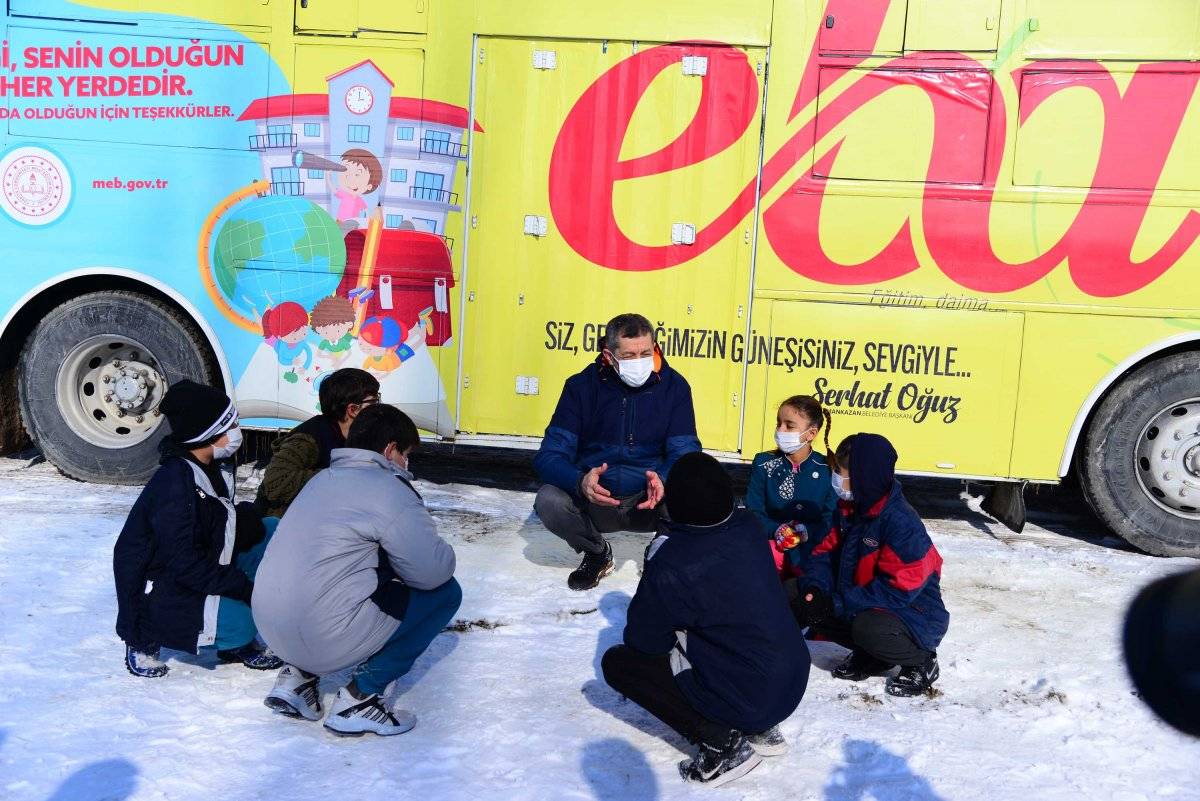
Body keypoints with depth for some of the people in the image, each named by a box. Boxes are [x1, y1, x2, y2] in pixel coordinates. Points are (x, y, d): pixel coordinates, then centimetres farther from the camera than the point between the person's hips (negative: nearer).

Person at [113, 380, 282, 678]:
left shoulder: (209, 471, 4)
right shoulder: (174, 485, -26)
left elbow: (222, 532, 10)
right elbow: (185, 565, -28)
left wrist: (248, 520, -11)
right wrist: (245, 586, -24)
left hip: (192, 574, 9)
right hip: (157, 594, -9)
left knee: (270, 533, 0)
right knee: (238, 622, -26)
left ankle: (239, 644, 4)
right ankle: (145, 641, -1)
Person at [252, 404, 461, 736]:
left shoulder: (324, 478, 16)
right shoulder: (389, 489, -10)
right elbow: (433, 570, -11)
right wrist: (441, 551, 12)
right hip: (324, 638, -9)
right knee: (445, 591, 4)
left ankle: (297, 674, 17)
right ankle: (359, 699, 0)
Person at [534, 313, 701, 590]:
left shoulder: (673, 386, -5)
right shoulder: (582, 386, -7)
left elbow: (685, 452, -9)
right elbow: (549, 455, -12)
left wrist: (663, 481, -34)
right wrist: (580, 482, -36)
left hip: (649, 503, -1)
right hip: (594, 500, 1)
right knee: (548, 500, -28)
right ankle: (597, 552, 5)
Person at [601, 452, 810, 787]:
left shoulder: (672, 565, -24)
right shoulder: (748, 527, -5)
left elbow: (644, 639, -8)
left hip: (746, 699, -7)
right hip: (795, 679, 7)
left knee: (616, 661, 6)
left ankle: (722, 740, -2)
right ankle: (761, 728, 17)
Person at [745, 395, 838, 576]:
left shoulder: (826, 470, 1)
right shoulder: (764, 464, 6)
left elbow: (831, 520, 0)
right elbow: (754, 512, 1)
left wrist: (806, 532, -19)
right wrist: (776, 531, -18)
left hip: (812, 547, 0)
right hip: (770, 543, 1)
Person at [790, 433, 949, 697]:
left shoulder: (901, 523, -26)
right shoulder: (849, 510, 1)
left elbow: (898, 590, -29)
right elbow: (826, 552, 3)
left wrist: (837, 604, -28)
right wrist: (815, 588, -19)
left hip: (914, 613, -8)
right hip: (860, 603, 8)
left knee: (868, 627, -41)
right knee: (795, 592, -3)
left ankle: (921, 661, -4)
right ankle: (869, 655, 8)